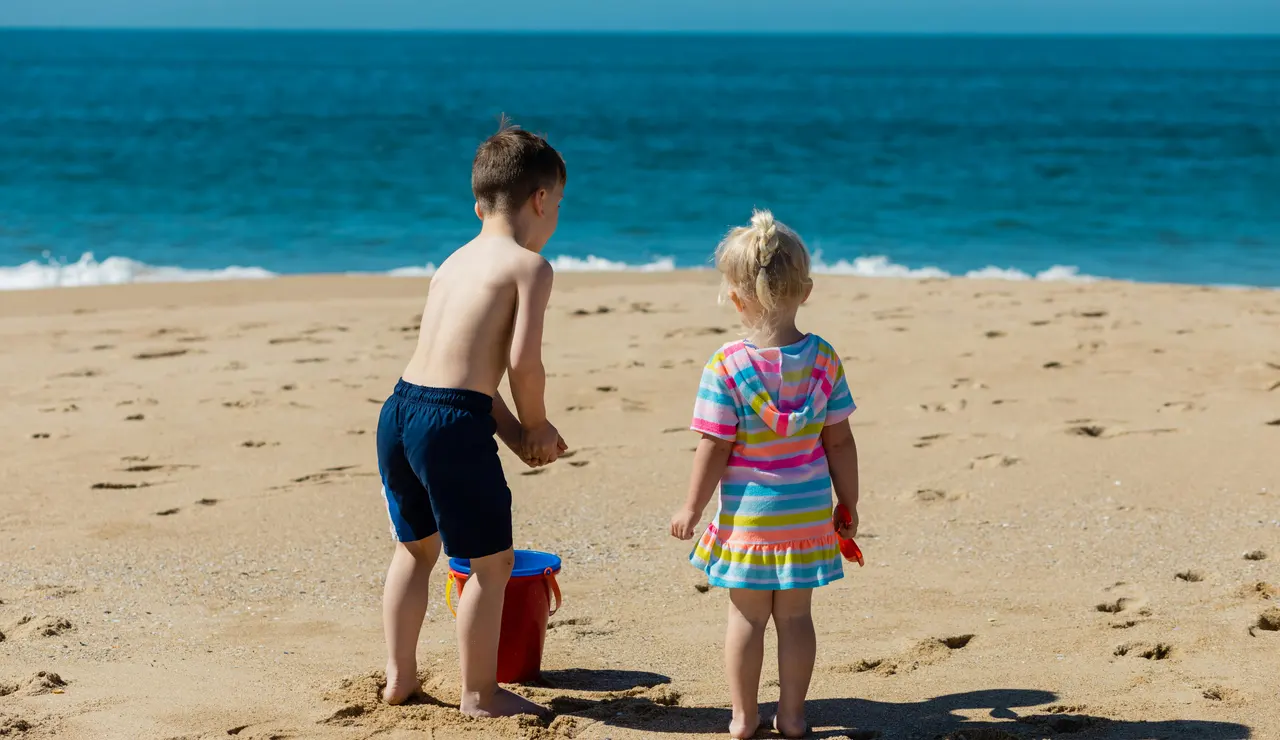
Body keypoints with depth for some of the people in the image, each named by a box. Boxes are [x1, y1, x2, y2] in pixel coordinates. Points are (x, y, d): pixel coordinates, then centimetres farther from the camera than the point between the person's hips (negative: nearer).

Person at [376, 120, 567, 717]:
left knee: (416, 547, 25)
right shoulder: (530, 266, -4)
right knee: (492, 560, 7)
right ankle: (480, 694, 15)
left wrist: (514, 434, 15)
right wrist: (536, 427, 4)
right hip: (453, 425, -8)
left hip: (400, 409, 8)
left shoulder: (454, 262, 21)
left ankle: (400, 677, 34)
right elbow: (523, 362, -13)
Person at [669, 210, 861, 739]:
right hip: (808, 512, 2)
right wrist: (848, 505, 11)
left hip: (748, 515, -2)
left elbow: (714, 450, -13)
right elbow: (840, 442, -1)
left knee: (746, 617, 10)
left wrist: (692, 507, 0)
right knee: (795, 615, 12)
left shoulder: (725, 367, -16)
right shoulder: (823, 360, -7)